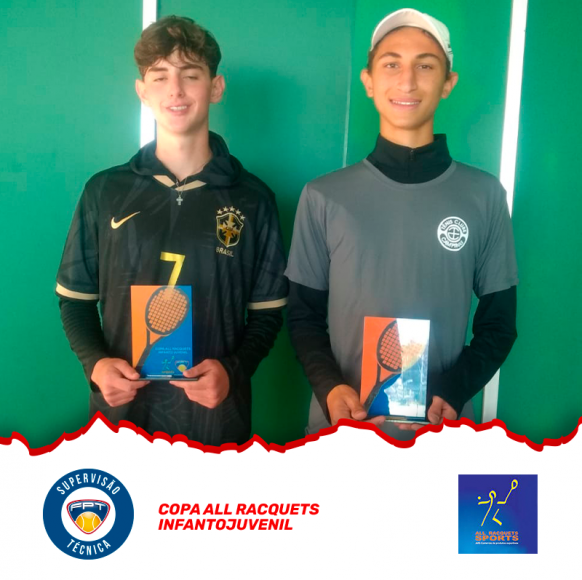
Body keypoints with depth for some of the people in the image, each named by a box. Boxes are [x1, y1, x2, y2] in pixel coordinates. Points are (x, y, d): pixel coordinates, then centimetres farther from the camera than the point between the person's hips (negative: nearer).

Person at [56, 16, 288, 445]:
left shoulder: (252, 199, 0)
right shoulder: (106, 191, 1)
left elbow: (268, 312, 3)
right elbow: (76, 297, 8)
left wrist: (233, 369, -14)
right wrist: (96, 363, -10)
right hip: (122, 409, 1)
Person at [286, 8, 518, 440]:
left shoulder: (485, 195, -1)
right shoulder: (324, 196, -2)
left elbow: (499, 323, 3)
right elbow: (303, 315, 2)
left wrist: (452, 394, -13)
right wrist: (329, 387, -15)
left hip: (441, 428, 0)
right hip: (341, 424, 0)